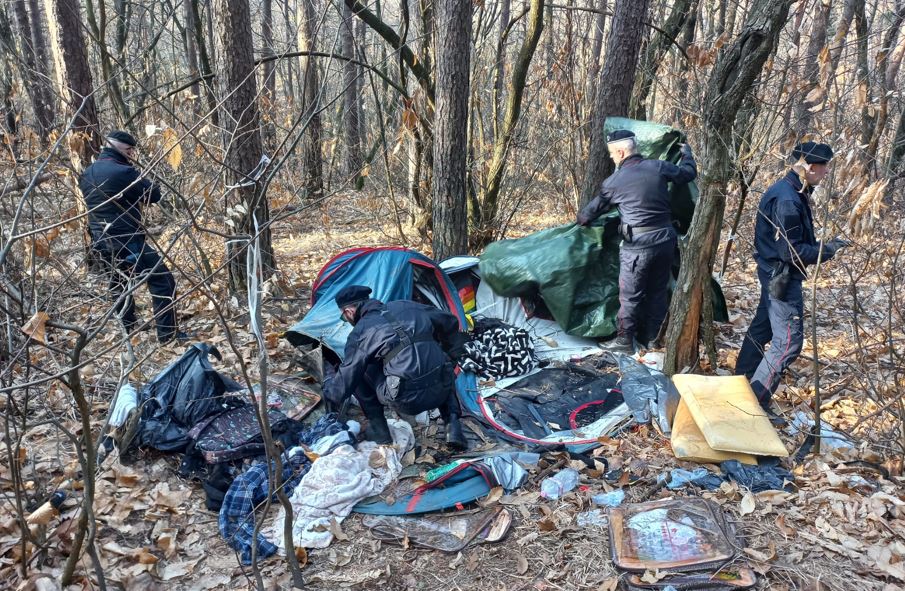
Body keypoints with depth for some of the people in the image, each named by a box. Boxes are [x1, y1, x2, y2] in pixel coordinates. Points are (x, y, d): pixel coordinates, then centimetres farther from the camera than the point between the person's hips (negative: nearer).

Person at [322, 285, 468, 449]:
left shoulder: (360, 332, 4)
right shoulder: (406, 306, 16)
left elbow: (346, 380, 9)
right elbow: (450, 323, 26)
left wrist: (328, 386, 32)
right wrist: (443, 350, 43)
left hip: (407, 400, -4)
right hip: (440, 393, 4)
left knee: (359, 372, 16)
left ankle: (377, 428, 17)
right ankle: (452, 424, 18)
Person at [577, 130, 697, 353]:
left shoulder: (614, 181, -6)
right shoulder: (659, 167, 1)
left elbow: (594, 209, 7)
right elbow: (688, 173, 18)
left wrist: (580, 221, 29)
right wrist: (686, 152, 38)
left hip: (638, 245, -5)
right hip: (665, 240, 5)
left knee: (630, 294, 6)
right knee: (658, 291, 16)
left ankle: (624, 341, 12)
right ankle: (652, 338, 28)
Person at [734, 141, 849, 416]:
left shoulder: (789, 191, 8)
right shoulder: (788, 200, -24)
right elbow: (791, 251, -23)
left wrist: (821, 245, 6)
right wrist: (826, 250, -14)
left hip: (775, 274, 11)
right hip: (782, 277, -11)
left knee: (762, 328, 19)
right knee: (789, 341, -7)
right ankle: (756, 400, -1)